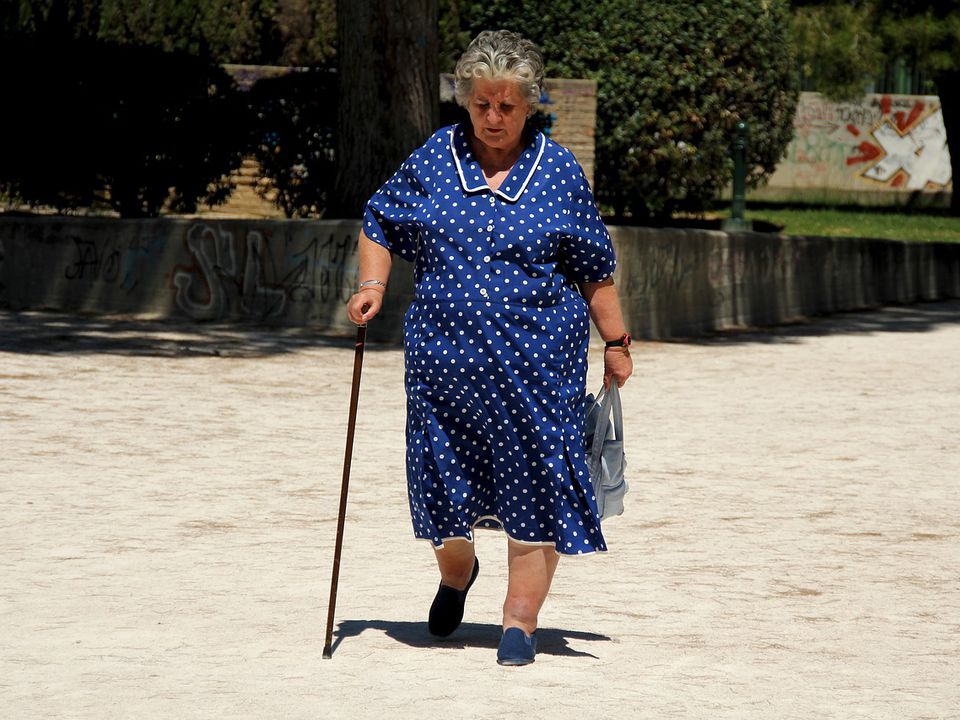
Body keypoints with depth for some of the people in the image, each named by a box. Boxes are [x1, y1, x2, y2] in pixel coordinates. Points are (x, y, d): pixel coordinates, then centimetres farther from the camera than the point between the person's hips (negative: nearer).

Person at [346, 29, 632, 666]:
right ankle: (456, 572, 36)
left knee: (534, 484, -4)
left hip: (538, 361, -1)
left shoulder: (559, 171, 2)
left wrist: (617, 344, 10)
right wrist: (373, 286, 2)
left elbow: (594, 270, 9)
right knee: (444, 480, 5)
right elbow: (380, 225, 18)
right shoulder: (432, 160, 5)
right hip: (444, 356, 1)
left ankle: (521, 618, 5)